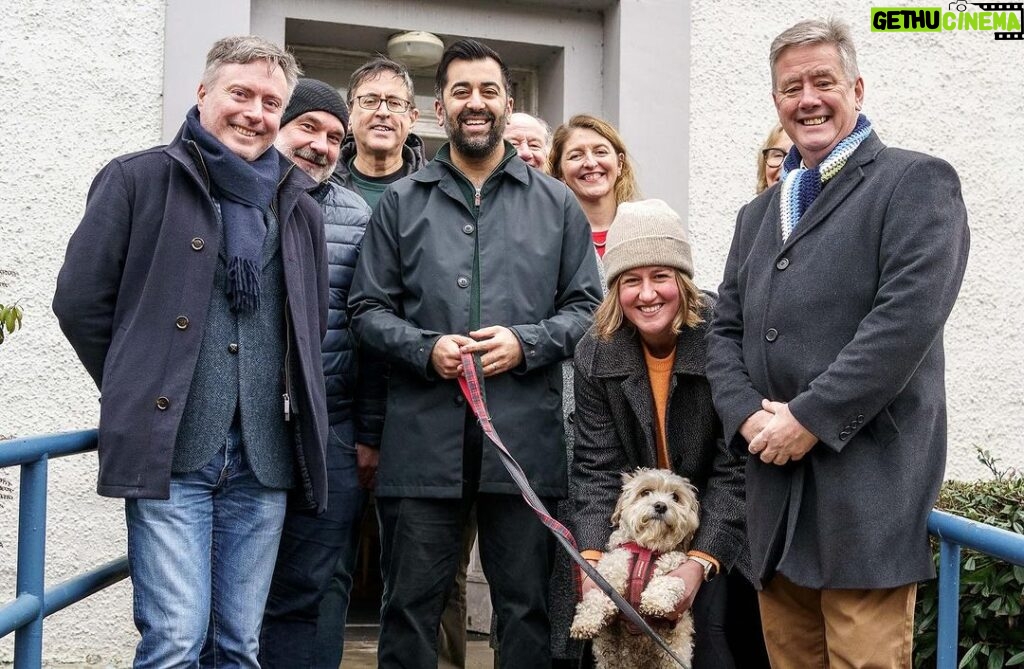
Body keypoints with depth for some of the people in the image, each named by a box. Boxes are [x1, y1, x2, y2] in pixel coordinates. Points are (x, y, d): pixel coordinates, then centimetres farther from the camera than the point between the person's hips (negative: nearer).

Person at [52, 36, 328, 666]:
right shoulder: (138, 179, 3)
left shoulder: (300, 207, 16)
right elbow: (81, 301, 2)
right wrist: (139, 392, 4)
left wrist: (280, 399, 14)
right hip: (168, 451, -4)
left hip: (264, 457, 4)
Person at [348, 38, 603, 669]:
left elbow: (585, 305, 8)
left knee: (526, 605, 9)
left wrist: (525, 344, -10)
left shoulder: (556, 203, 10)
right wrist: (425, 349, -10)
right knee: (410, 605, 8)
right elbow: (369, 308, 8)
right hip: (424, 437, 0)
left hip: (525, 435, 0)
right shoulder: (402, 202, 10)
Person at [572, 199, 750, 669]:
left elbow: (736, 469, -19)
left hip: (718, 532, -3)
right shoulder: (595, 355, -7)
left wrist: (700, 562, -26)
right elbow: (597, 467, -9)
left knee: (707, 631, -17)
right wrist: (592, 558, -22)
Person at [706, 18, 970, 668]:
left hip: (867, 490, -6)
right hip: (777, 491, 6)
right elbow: (725, 333, 16)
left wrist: (808, 420, -15)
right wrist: (748, 415, -3)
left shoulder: (918, 183, -1)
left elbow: (907, 319, -14)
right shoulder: (759, 213, 21)